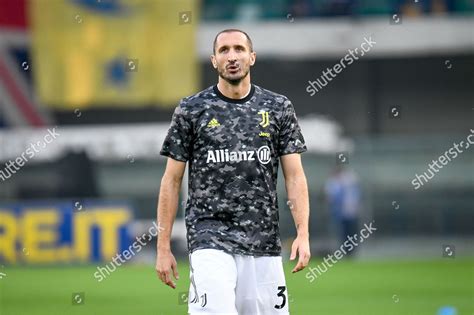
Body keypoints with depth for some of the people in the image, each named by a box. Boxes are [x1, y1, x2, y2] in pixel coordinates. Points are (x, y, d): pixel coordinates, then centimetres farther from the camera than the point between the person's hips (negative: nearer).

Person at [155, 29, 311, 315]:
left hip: (264, 242, 2)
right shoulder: (192, 110, 4)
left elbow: (295, 176, 5)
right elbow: (172, 180, 6)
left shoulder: (278, 108, 8)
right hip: (210, 236, -2)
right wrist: (163, 247, 1)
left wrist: (303, 234, -8)